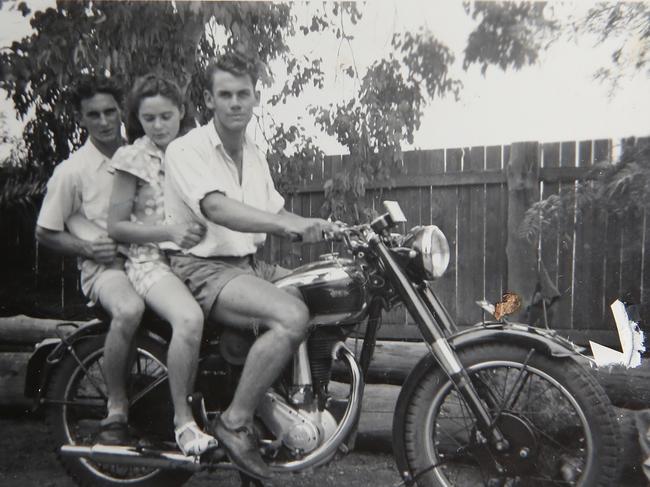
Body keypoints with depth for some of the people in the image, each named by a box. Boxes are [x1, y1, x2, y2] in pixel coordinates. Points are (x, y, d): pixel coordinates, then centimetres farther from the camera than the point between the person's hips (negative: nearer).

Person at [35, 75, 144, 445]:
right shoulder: (72, 170, 0)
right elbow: (45, 232, 4)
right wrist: (87, 247, -13)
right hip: (106, 266, -4)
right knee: (130, 309, -38)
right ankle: (116, 414, -20)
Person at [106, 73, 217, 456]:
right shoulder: (133, 158, 2)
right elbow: (116, 226, -2)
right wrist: (169, 232, -17)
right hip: (152, 259, -4)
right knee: (190, 318, -35)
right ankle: (183, 420, -16)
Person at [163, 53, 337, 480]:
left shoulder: (253, 154, 16)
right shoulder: (187, 149, -10)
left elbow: (275, 213, 16)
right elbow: (217, 208, -28)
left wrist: (318, 227, -4)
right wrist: (290, 224, -42)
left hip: (250, 264, 8)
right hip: (203, 267, -8)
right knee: (292, 316, -31)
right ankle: (236, 423, -15)